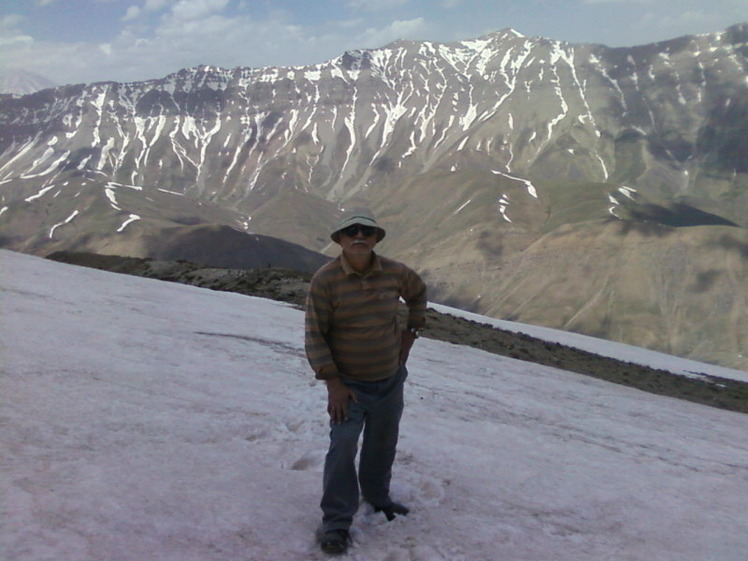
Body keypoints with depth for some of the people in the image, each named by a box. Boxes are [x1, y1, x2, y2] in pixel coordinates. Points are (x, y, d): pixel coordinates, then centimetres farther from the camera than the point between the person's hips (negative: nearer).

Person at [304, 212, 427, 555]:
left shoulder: (395, 272, -6)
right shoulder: (325, 279, -17)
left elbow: (418, 292, 18)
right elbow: (314, 334, -15)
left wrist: (412, 330, 8)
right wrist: (332, 382, -19)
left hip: (391, 381, 4)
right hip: (348, 384, -4)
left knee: (383, 444, 17)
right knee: (343, 446, -12)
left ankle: (377, 497, 41)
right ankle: (336, 522, 2)